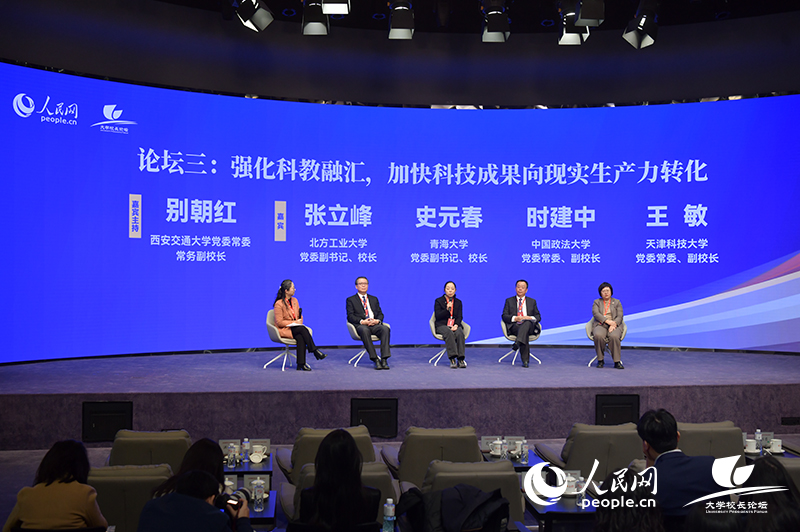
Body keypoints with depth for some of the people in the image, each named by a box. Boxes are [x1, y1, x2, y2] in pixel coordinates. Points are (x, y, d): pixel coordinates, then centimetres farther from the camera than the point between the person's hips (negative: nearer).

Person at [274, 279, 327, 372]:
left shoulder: (294, 300, 11)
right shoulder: (279, 304, -11)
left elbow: (299, 316, 17)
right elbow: (279, 322, -12)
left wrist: (299, 321, -6)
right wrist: (294, 322, -15)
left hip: (295, 328, 5)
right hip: (283, 330, -5)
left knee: (300, 337, -30)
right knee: (302, 329, -31)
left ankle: (301, 364, -33)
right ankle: (315, 351, -25)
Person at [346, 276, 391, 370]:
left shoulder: (374, 299, 26)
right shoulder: (351, 300, 14)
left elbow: (380, 314, 18)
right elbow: (350, 316, 2)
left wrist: (377, 320, -7)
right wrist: (362, 321, -16)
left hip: (375, 325, 3)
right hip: (361, 325, -3)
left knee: (385, 329, -32)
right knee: (364, 330, -41)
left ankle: (384, 359, -37)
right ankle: (375, 359, -41)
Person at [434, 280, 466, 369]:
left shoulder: (458, 302, 16)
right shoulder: (438, 301, 8)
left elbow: (460, 317, 7)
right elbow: (437, 316, -3)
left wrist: (456, 325, -14)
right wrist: (447, 309, -19)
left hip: (455, 325, 3)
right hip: (442, 325, -2)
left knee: (460, 333, -33)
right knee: (449, 333, -38)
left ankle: (460, 359, -36)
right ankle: (452, 359, -44)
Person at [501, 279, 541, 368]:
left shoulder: (532, 301, 23)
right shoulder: (509, 301, 19)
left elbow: (538, 317, 16)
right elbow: (504, 316, 7)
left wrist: (530, 318, -9)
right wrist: (515, 318, -14)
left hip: (529, 326, 1)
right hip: (515, 326, -1)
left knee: (527, 322, -39)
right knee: (524, 333, -37)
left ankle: (518, 342, -60)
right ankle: (525, 360, -45)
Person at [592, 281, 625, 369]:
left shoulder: (617, 302, 16)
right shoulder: (597, 302, 15)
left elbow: (619, 316, 4)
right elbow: (595, 313, -4)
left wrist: (613, 324, -17)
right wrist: (608, 321, -18)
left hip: (614, 325, 0)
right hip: (600, 325, 0)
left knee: (614, 336, -36)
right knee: (598, 336, -36)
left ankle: (617, 361, -29)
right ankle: (600, 360, -21)